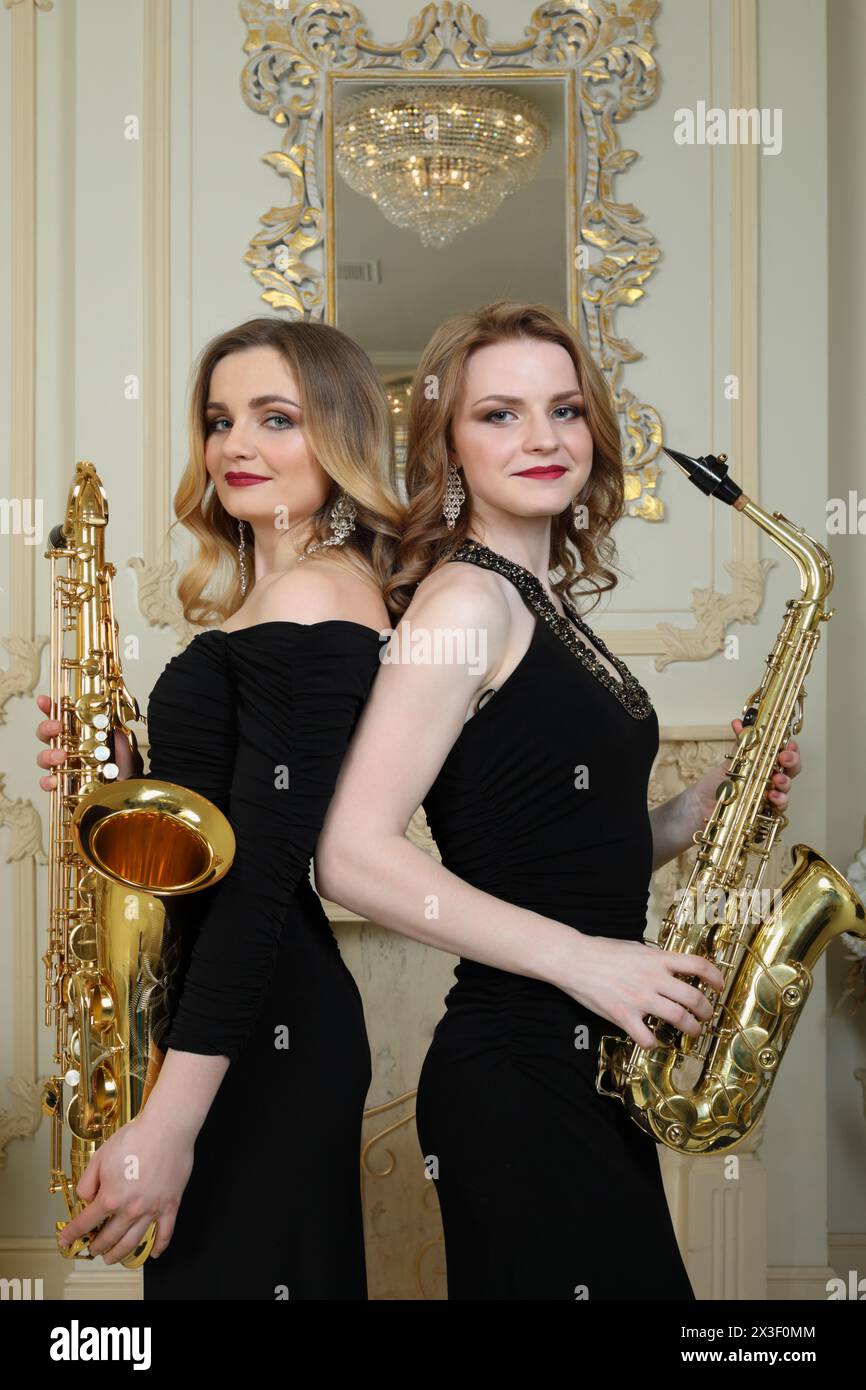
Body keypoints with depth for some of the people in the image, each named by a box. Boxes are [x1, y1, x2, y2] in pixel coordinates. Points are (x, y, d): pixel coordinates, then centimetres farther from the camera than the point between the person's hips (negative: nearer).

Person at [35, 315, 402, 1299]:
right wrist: (122, 773, -1)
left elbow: (264, 872, -22)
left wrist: (169, 1124, -23)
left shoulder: (315, 599, -15)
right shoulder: (263, 595, 14)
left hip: (256, 1036, -10)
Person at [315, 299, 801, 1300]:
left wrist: (709, 803, 3)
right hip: (518, 1072, -9)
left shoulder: (549, 607, 14)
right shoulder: (465, 598, -12)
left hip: (594, 1065, 9)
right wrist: (582, 960, -20)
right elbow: (351, 857, -21)